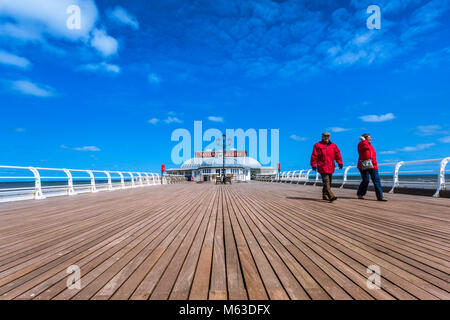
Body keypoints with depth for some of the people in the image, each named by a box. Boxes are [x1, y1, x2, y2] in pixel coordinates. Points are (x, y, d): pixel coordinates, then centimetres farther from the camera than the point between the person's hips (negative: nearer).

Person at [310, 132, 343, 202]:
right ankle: (331, 196, -23)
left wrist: (340, 163, -6)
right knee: (326, 181, -16)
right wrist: (313, 165, -8)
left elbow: (337, 154, 6)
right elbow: (314, 156, -1)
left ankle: (325, 195, 21)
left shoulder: (333, 145, 14)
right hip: (322, 167, -5)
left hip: (330, 167, 5)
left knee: (329, 182, 9)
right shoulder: (318, 145, 2)